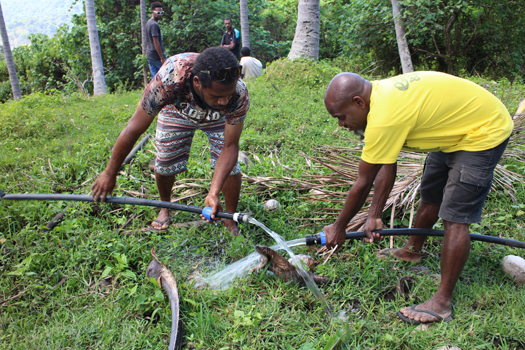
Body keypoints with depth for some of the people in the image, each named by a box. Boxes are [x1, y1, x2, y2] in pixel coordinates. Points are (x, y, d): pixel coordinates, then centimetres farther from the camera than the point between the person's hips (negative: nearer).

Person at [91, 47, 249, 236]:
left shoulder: (239, 95, -40)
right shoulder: (168, 79, -45)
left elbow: (230, 147, -31)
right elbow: (134, 129, -33)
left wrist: (214, 193, -44)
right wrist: (110, 174, -22)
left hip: (218, 118, 0)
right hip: (177, 110, 0)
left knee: (230, 167, -12)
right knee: (164, 164, 2)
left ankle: (230, 219, 14)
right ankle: (165, 207, 34)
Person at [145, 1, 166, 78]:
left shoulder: (149, 22, 15)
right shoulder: (154, 24, -16)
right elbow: (156, 42, -21)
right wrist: (162, 58, -20)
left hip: (149, 55, 9)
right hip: (156, 56, -9)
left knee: (155, 77, 9)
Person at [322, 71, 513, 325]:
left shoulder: (384, 116, -34)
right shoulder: (379, 94, -5)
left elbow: (363, 185, -24)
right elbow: (386, 168, -1)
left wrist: (338, 227, -11)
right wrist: (374, 216, -2)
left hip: (484, 131, -10)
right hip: (456, 126, 10)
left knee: (454, 217, -12)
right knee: (430, 196, 20)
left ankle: (442, 304, -3)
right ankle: (412, 251, 43)